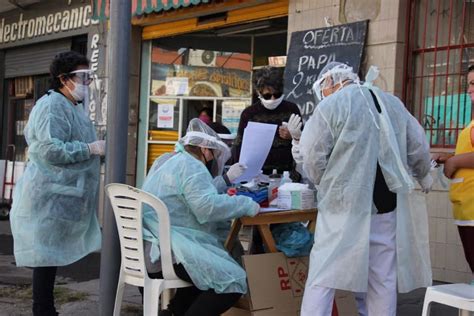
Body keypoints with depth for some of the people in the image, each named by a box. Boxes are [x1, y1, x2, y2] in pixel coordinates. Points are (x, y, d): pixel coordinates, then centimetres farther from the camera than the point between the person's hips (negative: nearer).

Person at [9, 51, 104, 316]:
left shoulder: (74, 107, 17)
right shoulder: (53, 106, -15)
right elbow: (50, 149, -25)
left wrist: (97, 149, 12)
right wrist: (91, 149, -20)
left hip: (63, 197, 10)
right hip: (50, 197, -10)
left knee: (53, 253, 13)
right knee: (47, 254, -3)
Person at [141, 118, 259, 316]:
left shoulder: (168, 162, 21)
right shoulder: (192, 166, -10)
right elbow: (208, 207, -22)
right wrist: (246, 205, -13)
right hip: (167, 253, -11)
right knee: (234, 280, -16)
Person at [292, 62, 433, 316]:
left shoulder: (330, 106, -5)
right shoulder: (393, 103, 12)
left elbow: (312, 158, -8)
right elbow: (419, 149, 16)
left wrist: (326, 183, 12)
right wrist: (423, 177, 35)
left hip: (344, 207, -5)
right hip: (387, 205, 5)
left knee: (322, 276, 0)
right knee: (383, 280, 12)